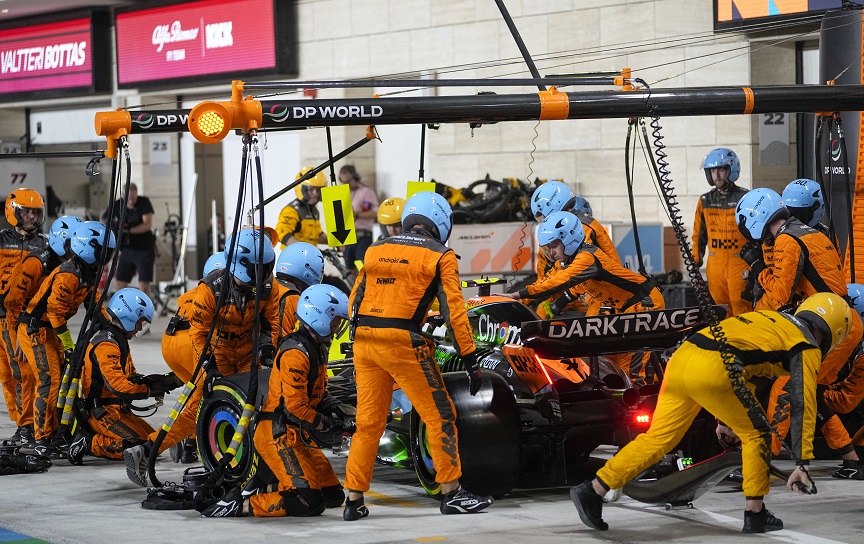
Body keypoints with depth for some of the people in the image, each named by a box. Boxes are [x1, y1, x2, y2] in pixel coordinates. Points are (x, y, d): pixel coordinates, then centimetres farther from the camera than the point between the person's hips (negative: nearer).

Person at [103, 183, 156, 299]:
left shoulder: (144, 203, -10)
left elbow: (148, 224, -19)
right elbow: (104, 221, 4)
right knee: (120, 283, 2)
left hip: (145, 249, -4)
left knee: (143, 284, -12)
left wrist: (129, 231, -31)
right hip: (127, 249, 4)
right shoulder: (117, 205, -3)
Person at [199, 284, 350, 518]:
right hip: (279, 435, -11)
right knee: (310, 502, -20)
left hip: (297, 434, 11)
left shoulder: (316, 349, 16)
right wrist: (329, 425, -13)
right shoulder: (296, 352, -17)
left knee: (334, 496, 8)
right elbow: (295, 407, -21)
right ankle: (241, 505, -15)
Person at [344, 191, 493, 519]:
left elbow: (354, 301, 17)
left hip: (364, 341, 5)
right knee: (440, 416, 6)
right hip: (404, 343, -5)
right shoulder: (440, 256, 4)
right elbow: (453, 310, -3)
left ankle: (354, 502, 11)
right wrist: (470, 360, -1)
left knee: (368, 422, 12)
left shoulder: (375, 250, 17)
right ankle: (451, 494, 7)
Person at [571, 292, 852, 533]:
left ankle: (593, 490, 7)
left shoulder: (770, 320, 32)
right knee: (756, 434, 13)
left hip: (680, 359, 7)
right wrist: (802, 463, 1)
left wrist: (724, 418, 45)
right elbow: (803, 406, 1)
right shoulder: (808, 348, 9)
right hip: (712, 371, -7)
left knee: (658, 438, 12)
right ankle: (755, 514, 15)